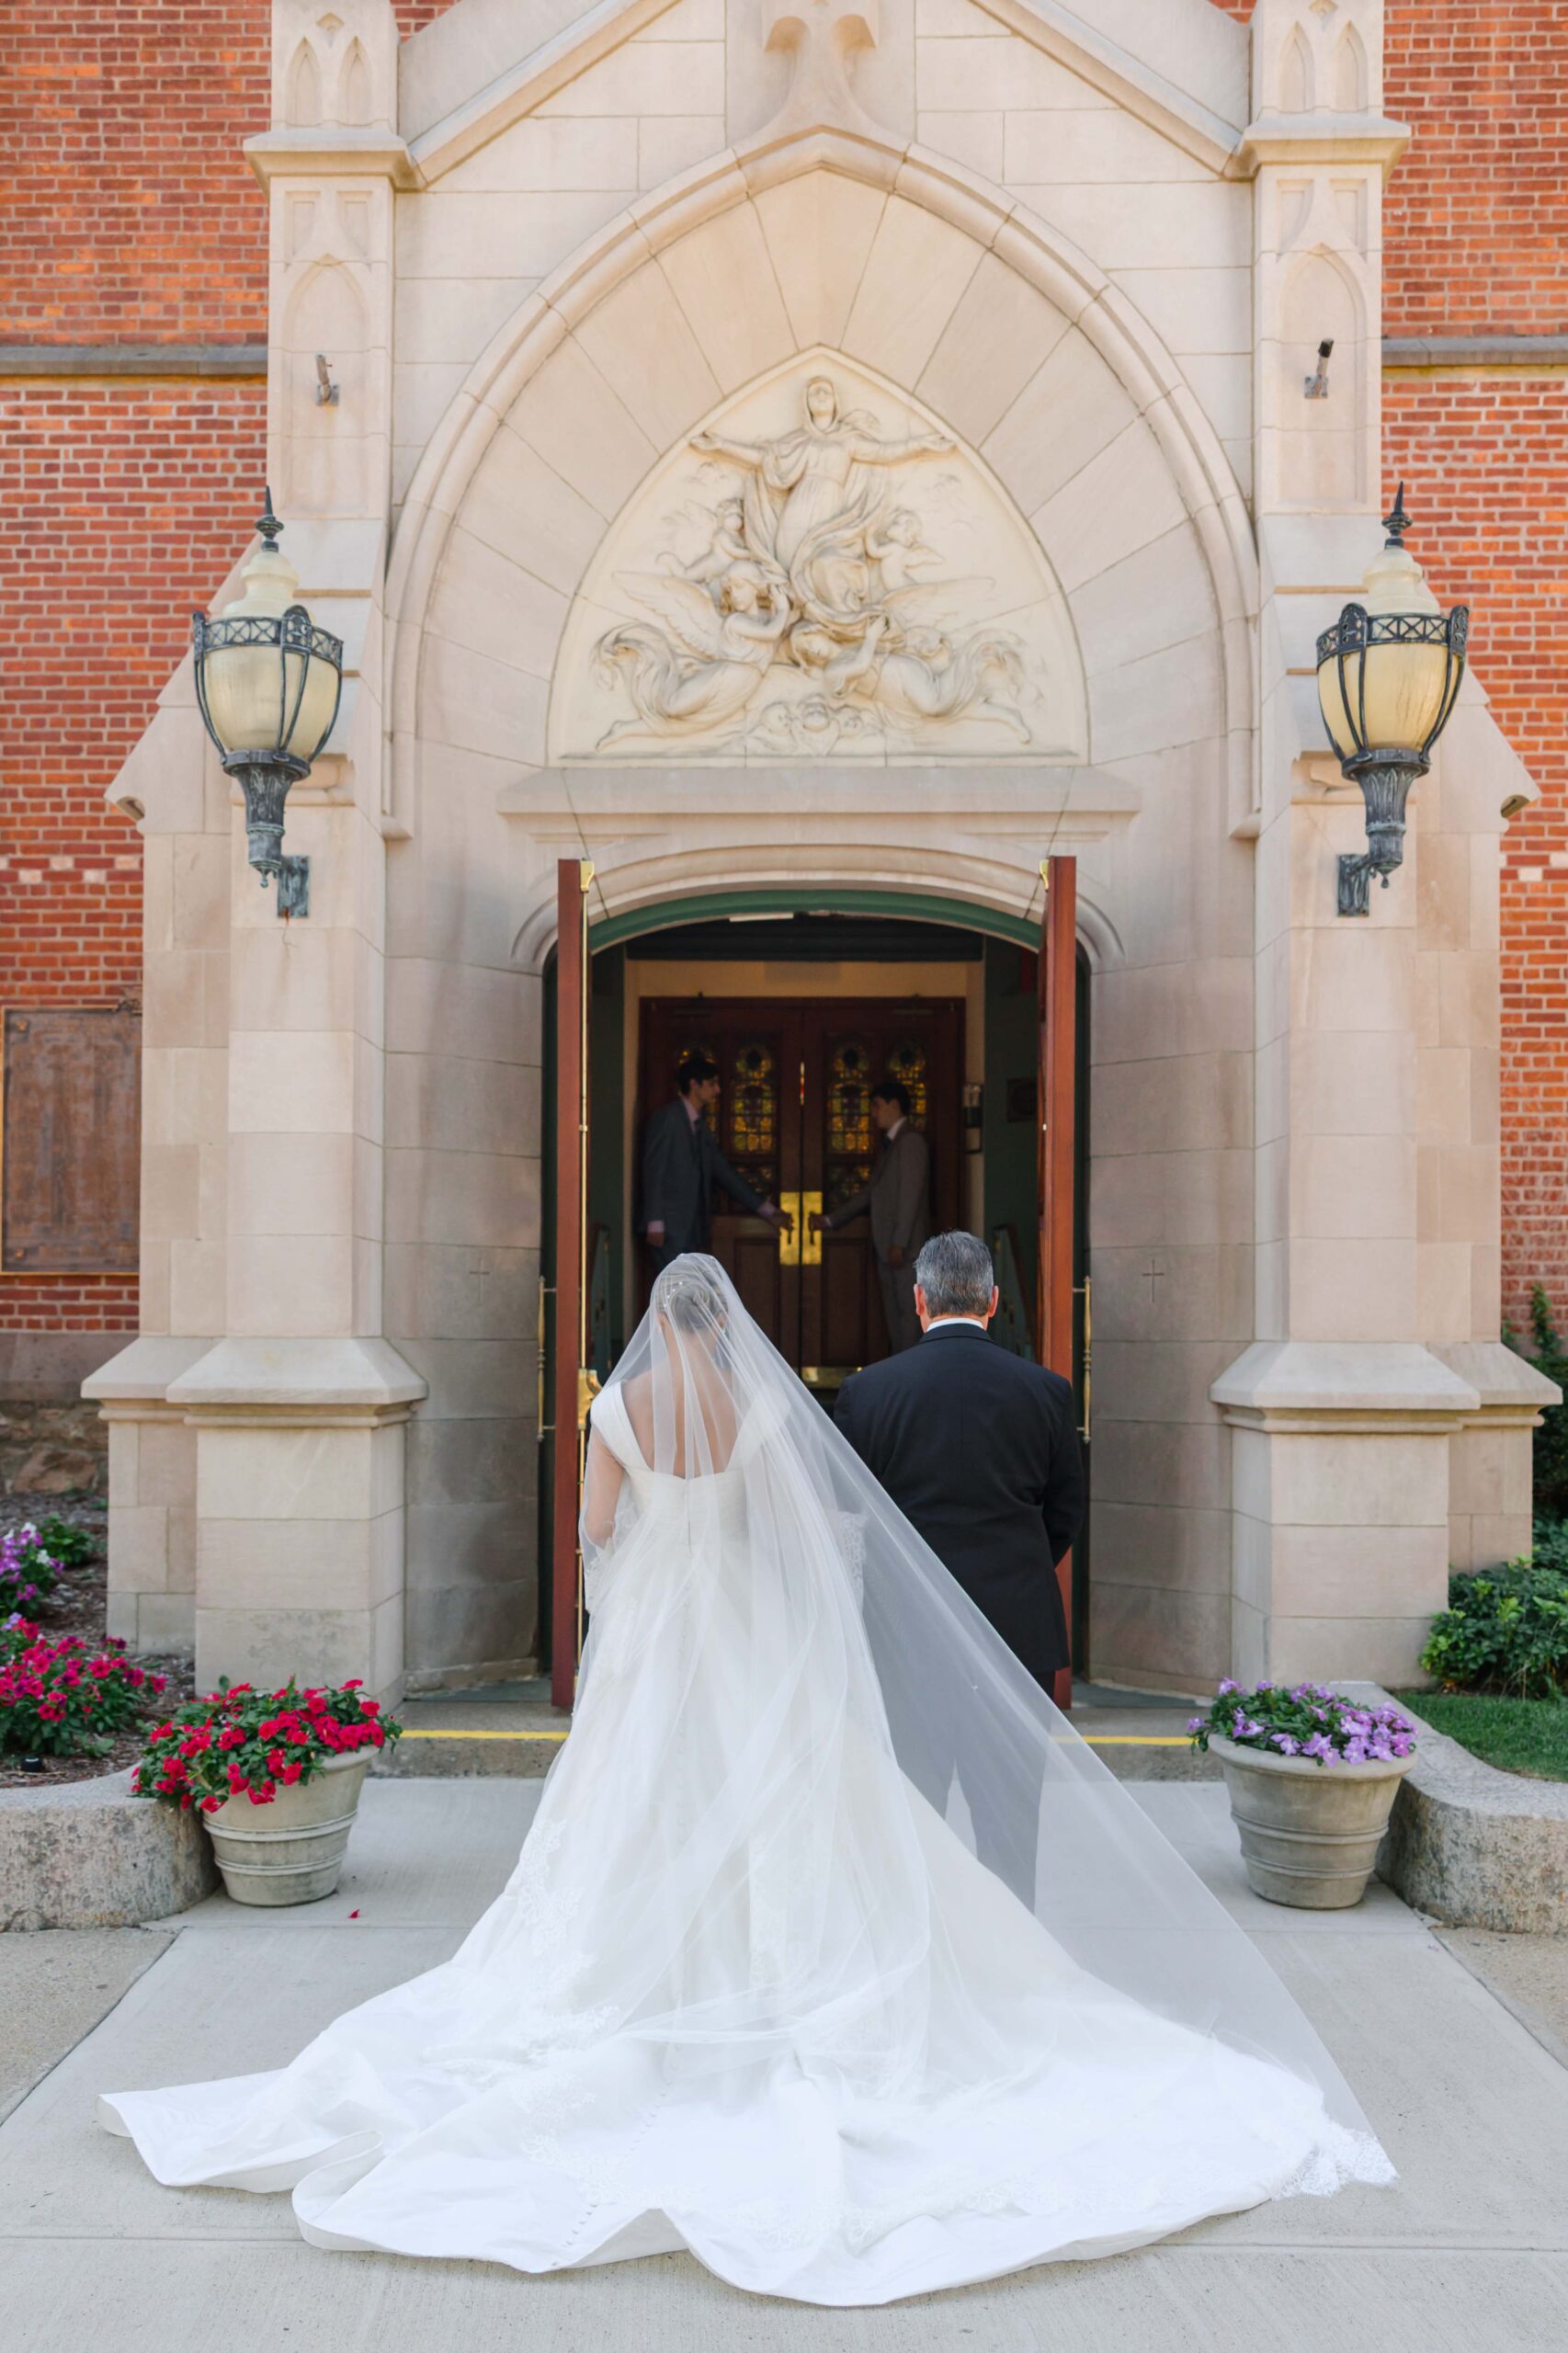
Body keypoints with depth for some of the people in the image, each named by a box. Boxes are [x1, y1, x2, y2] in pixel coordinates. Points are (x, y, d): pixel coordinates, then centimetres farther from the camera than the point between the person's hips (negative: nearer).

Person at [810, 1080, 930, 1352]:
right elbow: (869, 1193, 23)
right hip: (888, 1248, 9)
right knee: (894, 1314, 9)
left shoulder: (910, 1140, -9)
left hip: (906, 1248, -9)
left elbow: (910, 1194, -16)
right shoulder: (890, 1144, 20)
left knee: (909, 1312, -8)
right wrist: (830, 1221, 19)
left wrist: (899, 1243, -19)